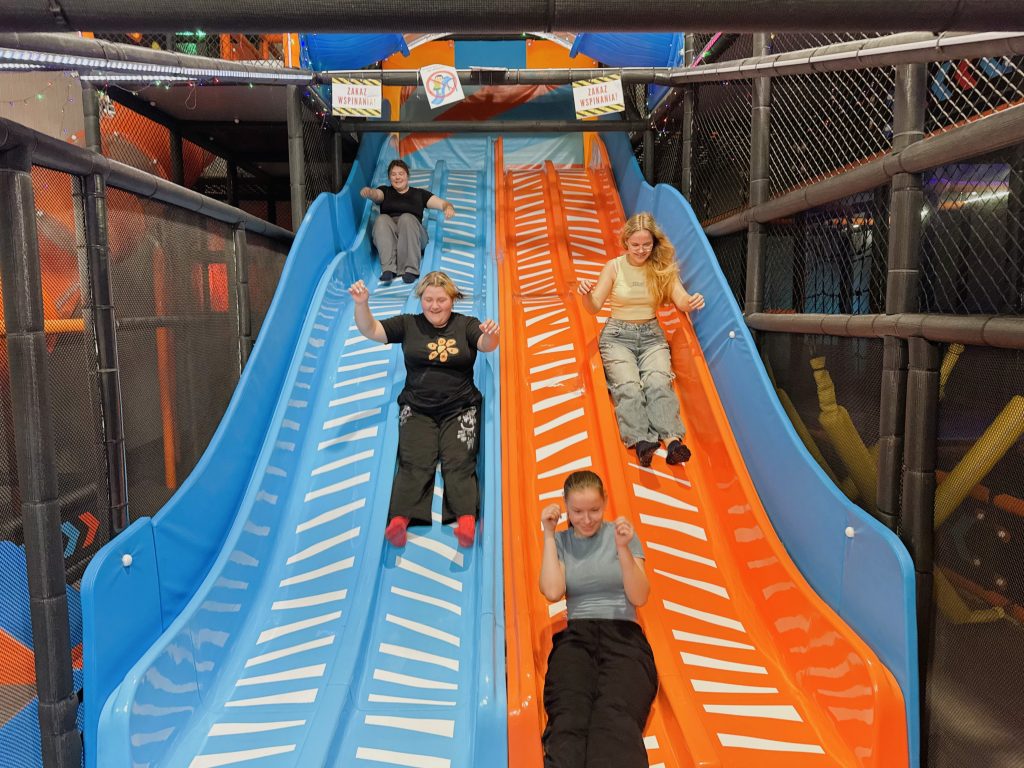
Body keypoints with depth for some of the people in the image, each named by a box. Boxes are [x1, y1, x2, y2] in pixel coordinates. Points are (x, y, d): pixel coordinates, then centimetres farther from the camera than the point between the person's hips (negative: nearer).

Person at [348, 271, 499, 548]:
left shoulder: (466, 325, 9)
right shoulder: (408, 324, 12)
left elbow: (486, 346, -8)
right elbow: (370, 331, 6)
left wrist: (491, 334, -32)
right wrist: (362, 304, -14)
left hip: (460, 408, -1)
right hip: (417, 409, 1)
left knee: (459, 461, -22)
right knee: (415, 462, -21)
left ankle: (467, 520, -40)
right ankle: (399, 519, -39)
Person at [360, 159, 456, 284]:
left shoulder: (419, 194, 24)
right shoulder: (385, 191, 25)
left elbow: (443, 204, 14)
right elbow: (375, 194, 0)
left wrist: (448, 207, -11)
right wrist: (368, 192, -24)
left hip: (413, 235, -1)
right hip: (387, 236, 1)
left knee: (406, 218, -32)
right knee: (382, 219, -30)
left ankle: (410, 269, -41)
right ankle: (388, 268, -44)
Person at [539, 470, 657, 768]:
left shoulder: (622, 533, 9)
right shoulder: (560, 541, 14)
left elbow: (639, 597, 1)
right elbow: (552, 592, -3)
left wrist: (623, 548, -14)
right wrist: (549, 534, 0)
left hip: (623, 635, -1)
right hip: (576, 636, 1)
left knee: (616, 720, -36)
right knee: (568, 720, -35)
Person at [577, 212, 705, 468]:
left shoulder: (663, 267, 5)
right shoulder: (614, 267, 1)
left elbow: (682, 302, 2)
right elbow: (594, 307, 0)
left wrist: (692, 301, -23)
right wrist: (586, 295, -24)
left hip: (651, 336, 1)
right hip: (618, 335, -1)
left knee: (658, 382, -27)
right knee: (627, 385, -28)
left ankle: (673, 440, -43)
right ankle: (641, 442, -44)